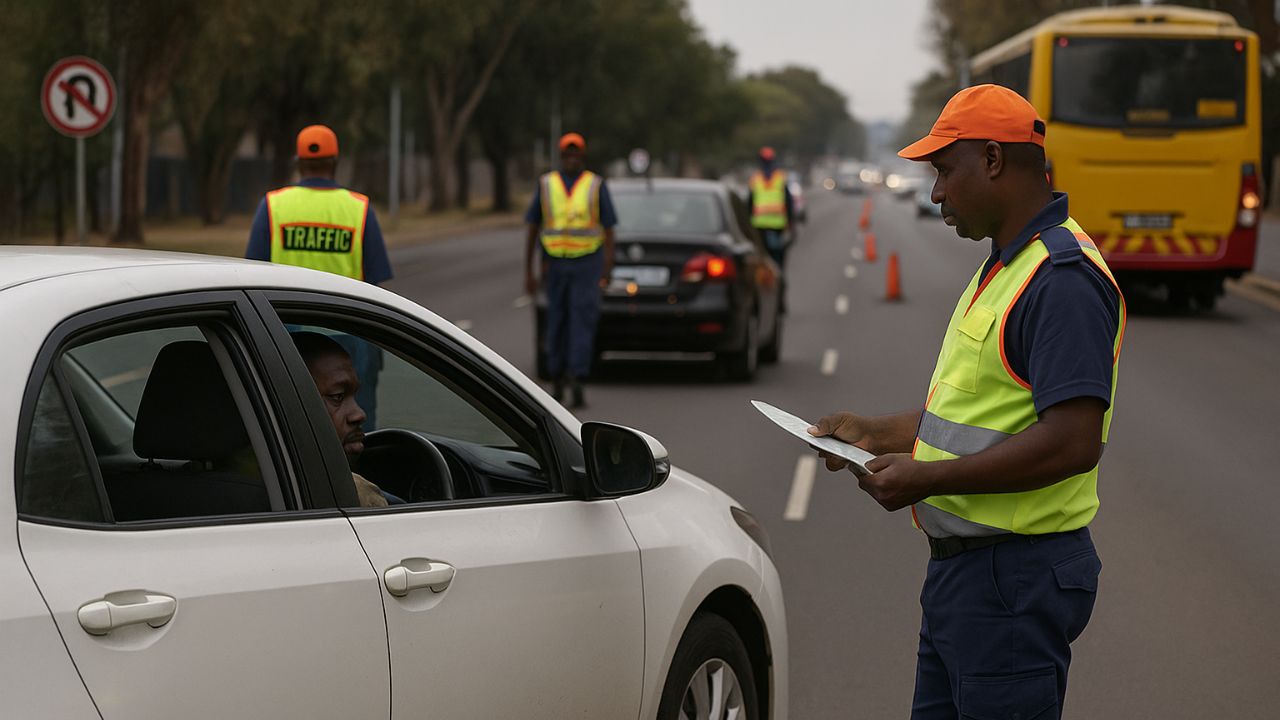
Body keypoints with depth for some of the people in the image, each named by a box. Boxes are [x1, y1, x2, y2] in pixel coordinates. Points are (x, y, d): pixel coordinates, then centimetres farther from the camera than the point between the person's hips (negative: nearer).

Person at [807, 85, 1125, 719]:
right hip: (959, 568, 11)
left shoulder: (1063, 277, -18)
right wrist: (876, 433, 15)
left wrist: (926, 479, -21)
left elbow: (1072, 442, -26)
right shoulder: (1004, 265, 17)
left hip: (1016, 582, -11)